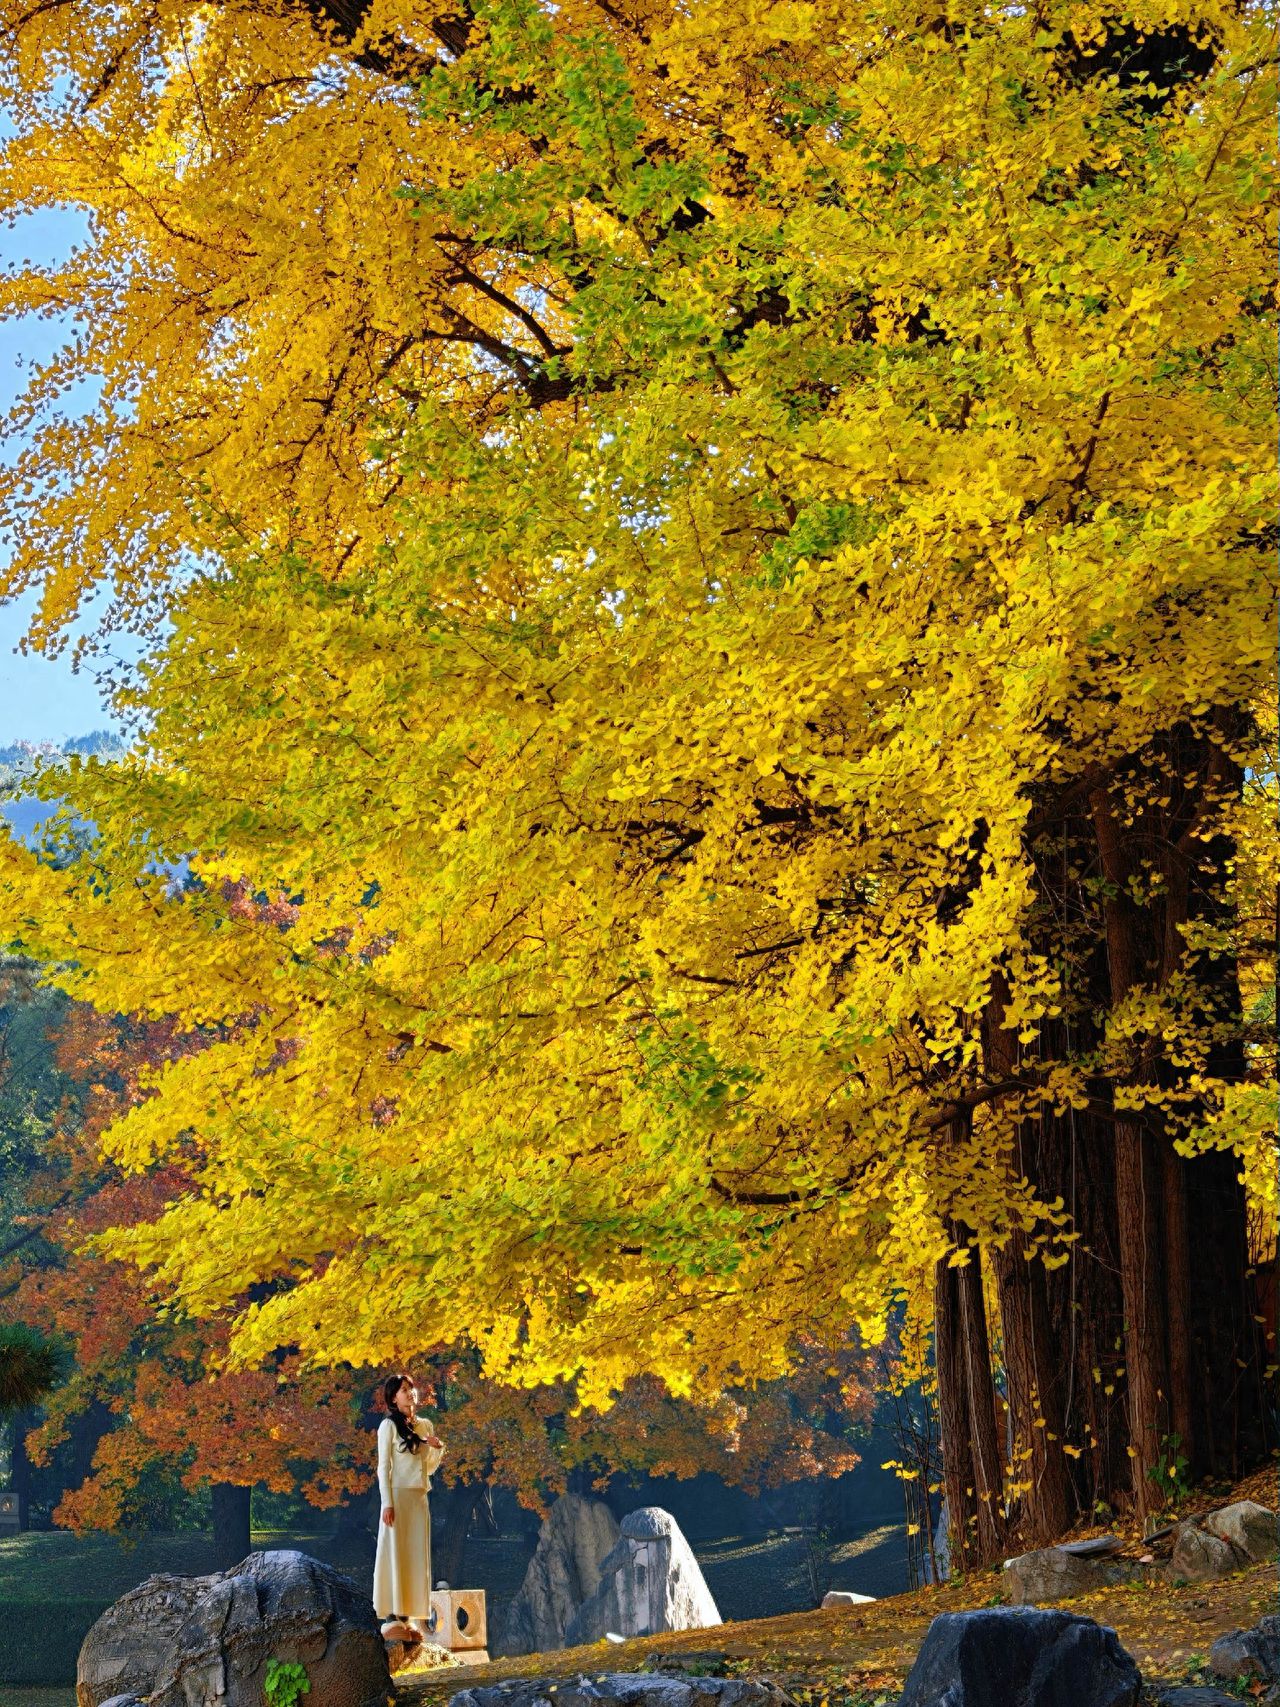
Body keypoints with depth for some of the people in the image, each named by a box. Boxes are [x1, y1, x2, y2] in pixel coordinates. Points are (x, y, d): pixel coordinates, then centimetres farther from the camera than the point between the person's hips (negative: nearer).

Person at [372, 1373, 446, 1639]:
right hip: (398, 1494, -6)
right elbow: (383, 1466, -7)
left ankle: (419, 1616, 8)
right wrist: (387, 1503, -15)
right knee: (396, 1552, -6)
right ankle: (395, 1614, -5)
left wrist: (438, 1449, 2)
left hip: (420, 1497, 6)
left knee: (419, 1554, 5)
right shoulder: (389, 1425, -2)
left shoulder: (425, 1426, 14)